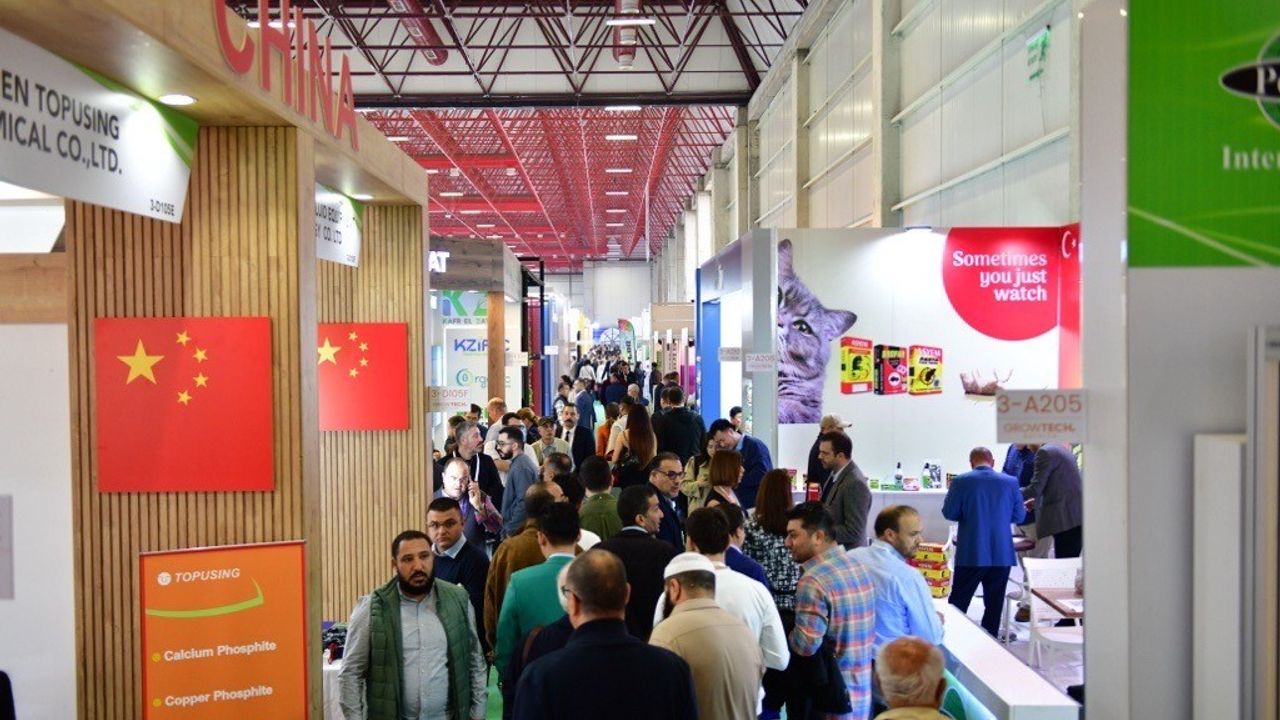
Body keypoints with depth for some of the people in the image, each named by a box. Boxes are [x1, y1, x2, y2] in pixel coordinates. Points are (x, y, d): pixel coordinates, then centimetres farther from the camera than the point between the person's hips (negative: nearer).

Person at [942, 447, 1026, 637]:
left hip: (971, 554, -2)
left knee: (959, 602, 8)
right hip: (1002, 555, 2)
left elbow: (949, 513, -3)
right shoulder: (1010, 482, -1)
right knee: (994, 605, 11)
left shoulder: (961, 482, -8)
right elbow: (1019, 516, 6)